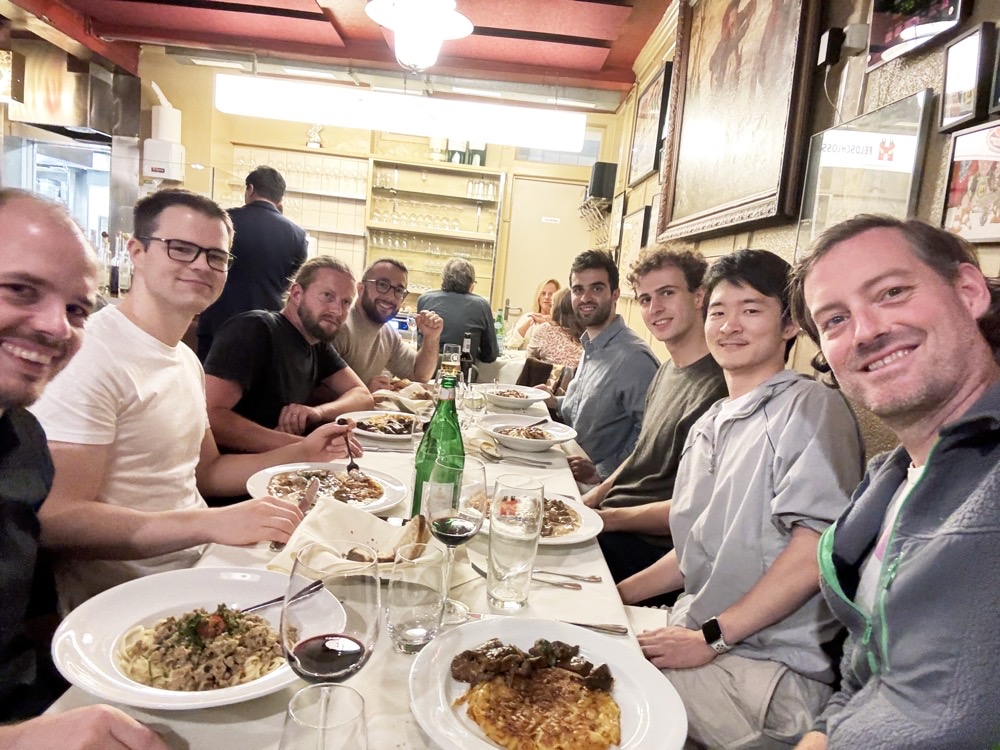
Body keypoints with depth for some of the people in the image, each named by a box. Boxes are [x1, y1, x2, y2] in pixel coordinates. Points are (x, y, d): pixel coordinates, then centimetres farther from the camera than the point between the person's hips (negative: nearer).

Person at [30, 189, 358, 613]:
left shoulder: (187, 360, 12)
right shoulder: (91, 354, -18)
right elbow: (57, 521, -22)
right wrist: (212, 523, -31)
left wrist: (301, 454, 5)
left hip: (196, 568, 8)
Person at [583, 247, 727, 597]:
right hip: (611, 519, 9)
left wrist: (608, 518, -17)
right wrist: (596, 496, 8)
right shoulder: (666, 371, 10)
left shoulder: (716, 387, -21)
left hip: (647, 548, -8)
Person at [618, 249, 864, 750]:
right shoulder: (707, 428, 15)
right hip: (697, 639, 8)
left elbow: (818, 549, -20)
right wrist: (615, 595, 11)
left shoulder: (810, 407, -10)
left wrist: (711, 638, -17)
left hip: (767, 669, -7)